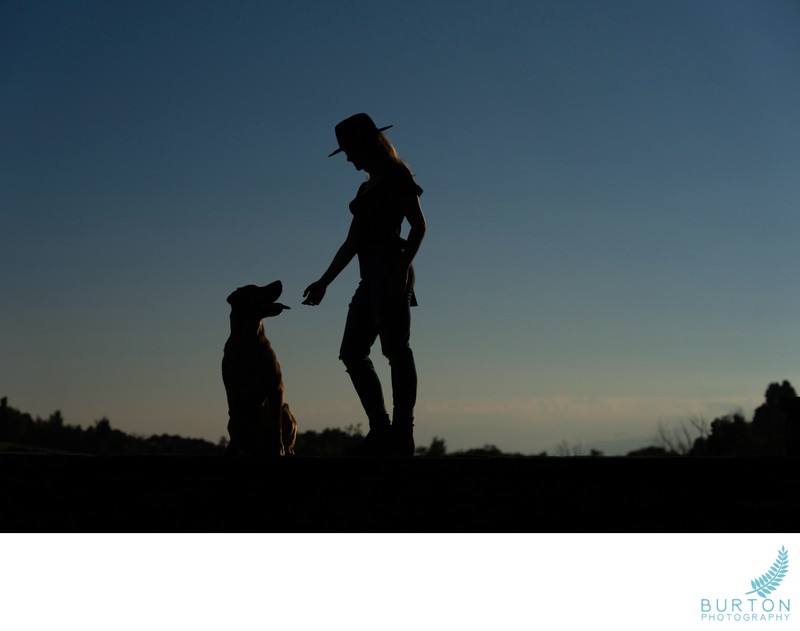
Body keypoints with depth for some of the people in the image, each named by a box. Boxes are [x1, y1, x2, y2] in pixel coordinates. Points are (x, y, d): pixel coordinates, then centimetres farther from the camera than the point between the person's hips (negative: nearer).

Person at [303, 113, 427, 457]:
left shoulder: (397, 176, 1)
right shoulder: (367, 188, 25)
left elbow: (419, 225, -8)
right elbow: (352, 243, 26)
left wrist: (403, 266, -20)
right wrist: (324, 281, 24)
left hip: (390, 267, -9)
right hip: (372, 275, 9)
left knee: (395, 348, -14)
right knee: (352, 352, 3)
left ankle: (402, 432, -16)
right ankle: (382, 431, 3)